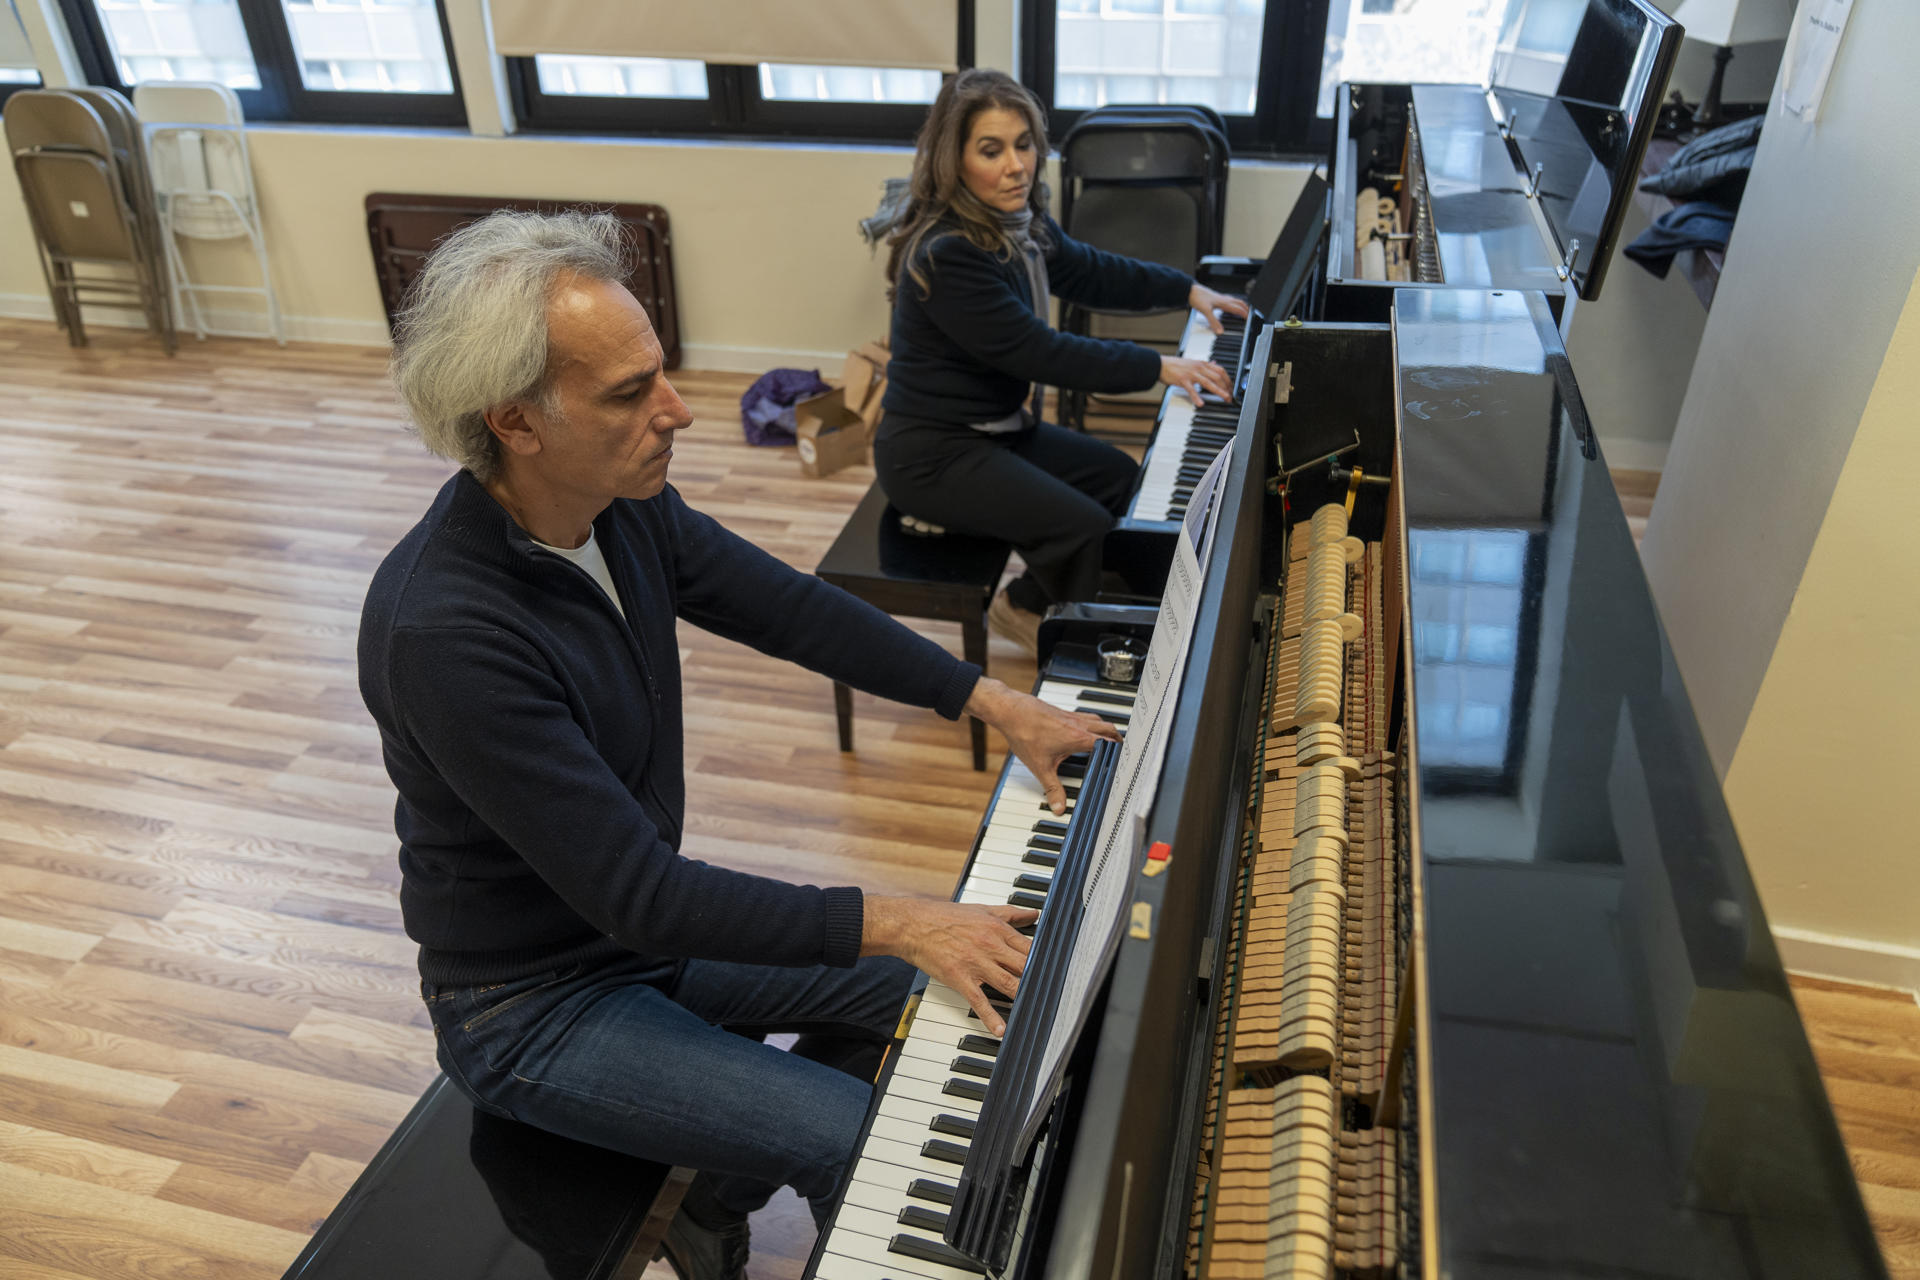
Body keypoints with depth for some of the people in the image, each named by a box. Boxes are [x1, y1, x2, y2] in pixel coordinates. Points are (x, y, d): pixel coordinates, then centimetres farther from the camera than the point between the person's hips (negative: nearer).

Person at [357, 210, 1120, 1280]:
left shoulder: (621, 505, -11)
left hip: (645, 914, 8)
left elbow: (792, 608, -1)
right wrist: (888, 922, -29)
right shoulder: (443, 631, -34)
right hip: (535, 1005, -7)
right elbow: (635, 894, -32)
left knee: (916, 988, 12)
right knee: (875, 1149, -13)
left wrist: (996, 701, -5)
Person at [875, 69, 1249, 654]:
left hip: (996, 425, 10)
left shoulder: (1016, 221, 3)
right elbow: (1038, 353, -27)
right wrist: (1159, 367, -22)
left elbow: (1087, 271, 19)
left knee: (1123, 479, 14)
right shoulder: (947, 256, -27)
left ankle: (1029, 602, 22)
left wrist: (1189, 290, 14)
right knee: (1085, 528, -20)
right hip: (932, 452, -10)